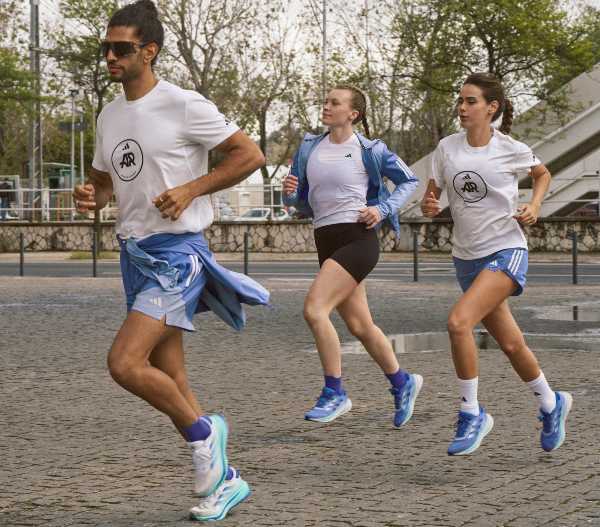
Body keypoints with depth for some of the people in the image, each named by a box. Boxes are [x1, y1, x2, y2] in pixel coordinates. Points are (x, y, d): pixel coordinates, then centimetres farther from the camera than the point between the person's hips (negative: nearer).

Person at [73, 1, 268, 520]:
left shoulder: (183, 106, -12)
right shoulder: (110, 115, 11)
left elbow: (250, 154, -10)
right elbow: (103, 181, 23)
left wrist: (191, 189, -17)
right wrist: (90, 198, 0)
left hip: (176, 254, -8)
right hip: (135, 254, 8)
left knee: (124, 363, -20)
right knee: (169, 381, 9)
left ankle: (204, 433, 2)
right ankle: (225, 480, 21)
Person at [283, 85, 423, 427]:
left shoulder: (369, 151, -4)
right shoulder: (310, 148, 11)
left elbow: (409, 181, 8)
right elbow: (304, 203, 18)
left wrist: (383, 210, -6)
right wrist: (290, 193, -5)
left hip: (358, 239, -6)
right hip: (326, 241, 7)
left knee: (314, 309, -20)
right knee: (360, 326, 10)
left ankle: (335, 394, -9)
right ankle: (402, 382, 31)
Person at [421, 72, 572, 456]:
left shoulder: (512, 150, -7)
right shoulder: (447, 148, 1)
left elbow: (543, 174, 13)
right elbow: (431, 198, 6)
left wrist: (534, 206, -4)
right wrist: (429, 207, -17)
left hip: (506, 251, -5)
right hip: (467, 257, 5)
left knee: (459, 322, -25)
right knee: (510, 343, 12)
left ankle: (472, 414, -11)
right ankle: (551, 404, 37)